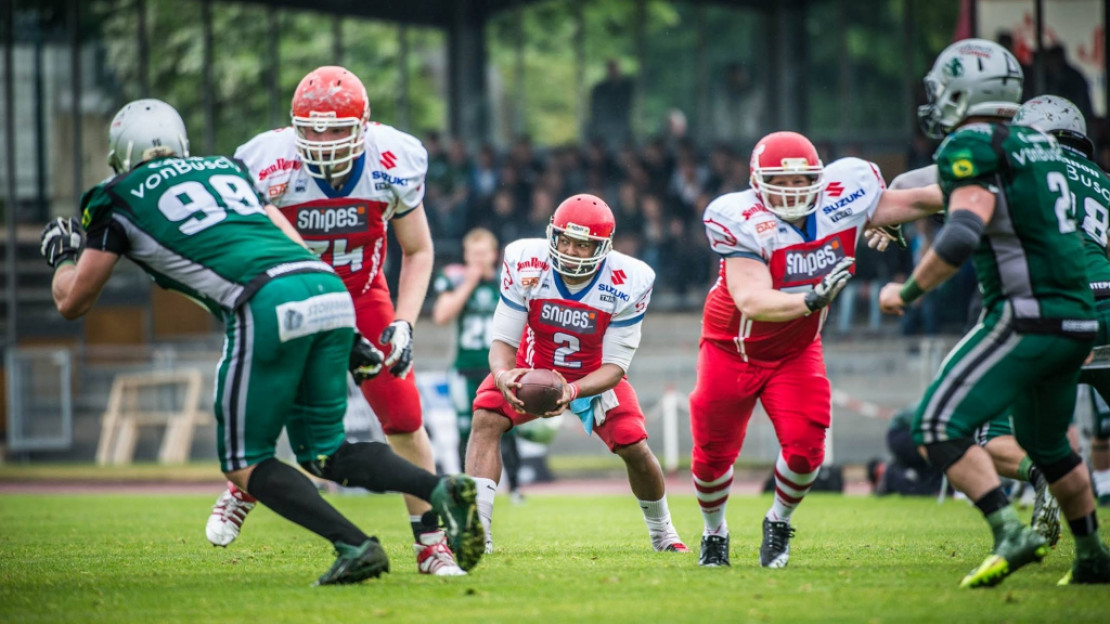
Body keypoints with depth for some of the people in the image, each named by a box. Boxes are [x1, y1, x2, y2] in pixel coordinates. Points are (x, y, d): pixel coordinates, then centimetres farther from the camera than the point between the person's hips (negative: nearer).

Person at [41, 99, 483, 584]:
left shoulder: (121, 198, 15)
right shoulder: (226, 170, 31)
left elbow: (72, 302, 22)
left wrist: (63, 256, 43)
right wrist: (346, 336, 30)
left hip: (268, 307, -6)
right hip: (330, 290, 6)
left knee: (246, 463, 10)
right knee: (326, 452, 17)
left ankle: (353, 545, -9)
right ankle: (440, 489, -7)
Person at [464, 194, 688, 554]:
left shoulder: (628, 283, -26)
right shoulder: (526, 265, -26)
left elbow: (615, 365, -23)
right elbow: (503, 341, -20)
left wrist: (573, 390, -44)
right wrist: (503, 374, -45)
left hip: (595, 376, 0)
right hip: (533, 368, 0)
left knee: (634, 448, -12)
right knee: (486, 419, -25)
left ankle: (662, 531, 20)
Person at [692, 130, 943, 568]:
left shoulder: (843, 200, -18)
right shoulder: (744, 222, -31)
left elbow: (914, 202, -1)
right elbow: (752, 303, -40)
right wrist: (812, 299, -54)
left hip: (796, 350, 2)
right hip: (733, 348, -2)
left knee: (805, 447, -14)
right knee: (713, 454, 9)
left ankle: (779, 522, 16)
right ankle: (714, 532, 39)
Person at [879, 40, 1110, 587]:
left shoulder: (972, 148, -10)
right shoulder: (1039, 145, 16)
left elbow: (961, 237, -23)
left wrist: (907, 291, -9)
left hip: (1027, 316, -9)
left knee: (939, 428, -9)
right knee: (1047, 443, 26)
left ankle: (1011, 534, -21)